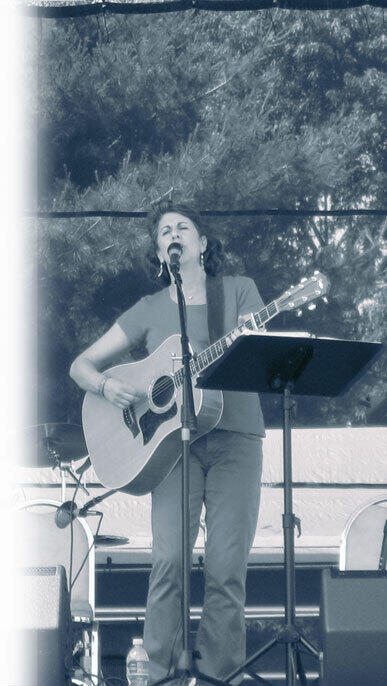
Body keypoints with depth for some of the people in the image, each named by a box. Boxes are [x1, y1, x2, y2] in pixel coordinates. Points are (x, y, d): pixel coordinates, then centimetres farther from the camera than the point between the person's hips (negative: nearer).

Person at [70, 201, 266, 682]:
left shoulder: (238, 291, 11)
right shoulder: (150, 310, 12)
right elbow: (82, 365, 13)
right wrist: (107, 386, -8)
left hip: (235, 433, 0)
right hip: (174, 438, 0)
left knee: (227, 565, -7)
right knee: (169, 557, -14)